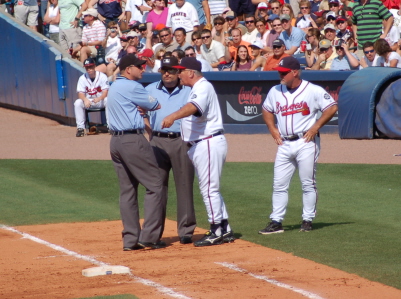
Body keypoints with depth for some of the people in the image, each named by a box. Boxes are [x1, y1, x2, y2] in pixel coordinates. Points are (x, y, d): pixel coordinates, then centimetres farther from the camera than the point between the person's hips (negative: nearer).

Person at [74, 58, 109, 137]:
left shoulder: (102, 76, -9)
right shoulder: (82, 78, -3)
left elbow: (105, 92, -17)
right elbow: (80, 94, -11)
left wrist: (99, 98, -40)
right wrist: (85, 100, -35)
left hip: (101, 100, -2)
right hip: (88, 101, 2)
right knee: (77, 103, -27)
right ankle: (80, 128, -23)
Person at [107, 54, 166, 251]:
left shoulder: (114, 87, 19)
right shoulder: (132, 87, -9)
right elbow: (154, 105, -2)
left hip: (115, 141, 9)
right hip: (133, 140, -9)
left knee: (127, 190, 11)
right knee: (154, 185, -4)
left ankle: (130, 239, 9)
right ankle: (150, 236, -8)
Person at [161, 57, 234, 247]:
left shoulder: (203, 87, -16)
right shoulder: (197, 89, 19)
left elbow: (193, 107, -36)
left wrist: (173, 117, -52)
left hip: (209, 144, -11)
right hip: (200, 145, 11)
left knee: (209, 189, -7)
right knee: (211, 189, 14)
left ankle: (216, 231, -3)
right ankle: (225, 230, 19)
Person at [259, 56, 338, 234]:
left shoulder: (313, 91, -6)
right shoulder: (275, 92, 9)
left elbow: (332, 108, -5)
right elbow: (266, 110, 25)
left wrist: (316, 127, -12)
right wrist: (272, 129, 10)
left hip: (306, 143, -5)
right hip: (284, 144, 5)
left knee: (308, 184, 1)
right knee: (279, 184, 1)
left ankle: (307, 220, 9)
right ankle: (276, 222, 3)